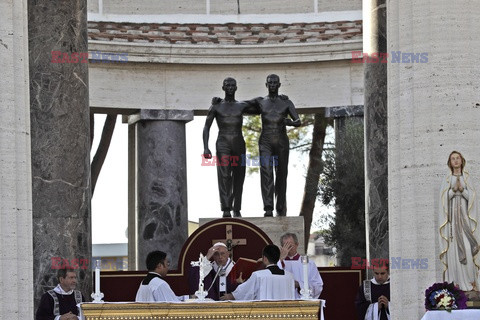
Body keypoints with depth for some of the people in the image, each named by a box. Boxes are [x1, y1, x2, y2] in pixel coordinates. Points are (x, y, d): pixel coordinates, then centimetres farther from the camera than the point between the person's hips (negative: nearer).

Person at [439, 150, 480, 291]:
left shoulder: (467, 178, 12)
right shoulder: (447, 179, 10)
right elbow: (444, 198, 1)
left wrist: (462, 189, -12)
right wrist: (453, 189, -14)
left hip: (465, 216, 0)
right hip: (452, 215, 0)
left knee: (467, 247, -10)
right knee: (453, 248, -8)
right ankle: (456, 281, -8)